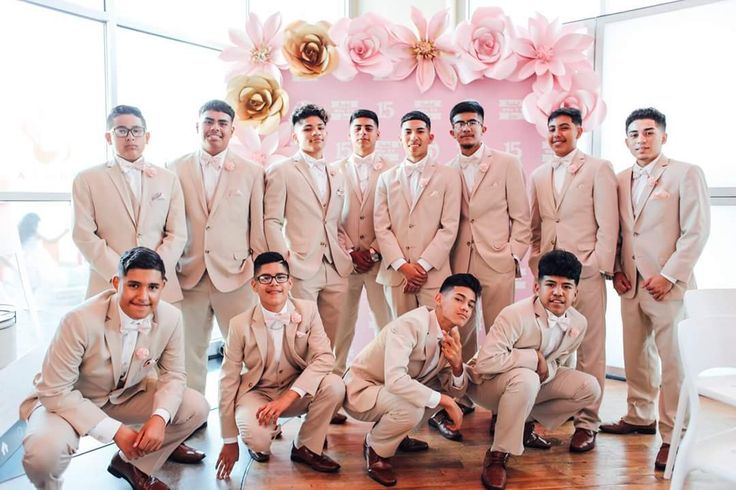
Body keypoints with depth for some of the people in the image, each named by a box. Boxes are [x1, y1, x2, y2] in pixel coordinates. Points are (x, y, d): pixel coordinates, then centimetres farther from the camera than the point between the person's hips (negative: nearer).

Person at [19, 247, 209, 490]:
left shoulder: (171, 318, -18)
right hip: (68, 399, -4)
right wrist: (115, 431, -29)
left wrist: (159, 417, -27)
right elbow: (55, 391, -26)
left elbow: (173, 375, -6)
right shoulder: (80, 321, -31)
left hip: (127, 394, 4)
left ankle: (131, 462, 13)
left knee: (197, 408, -10)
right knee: (45, 451, -34)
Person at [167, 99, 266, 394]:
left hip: (235, 276, -1)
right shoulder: (176, 170, 7)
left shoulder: (252, 172, 6)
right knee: (189, 353, 11)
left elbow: (259, 227, 4)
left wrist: (258, 273, 1)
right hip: (188, 276, 1)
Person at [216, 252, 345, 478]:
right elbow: (228, 381, -10)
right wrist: (229, 441, -5)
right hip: (256, 393, -2)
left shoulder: (308, 310, -12)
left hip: (297, 391, 2)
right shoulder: (240, 324, -16)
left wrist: (288, 397, -32)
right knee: (257, 437, -32)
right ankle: (260, 444, 9)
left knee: (334, 385, -26)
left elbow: (325, 358, -20)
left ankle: (306, 447, -1)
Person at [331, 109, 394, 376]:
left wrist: (375, 251, -8)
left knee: (387, 322, 0)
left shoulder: (391, 171, 3)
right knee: (341, 322, 5)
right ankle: (336, 373, 18)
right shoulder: (336, 170, 8)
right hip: (343, 259, 1)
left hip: (380, 259, -1)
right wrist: (350, 251, -4)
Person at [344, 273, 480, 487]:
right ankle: (375, 448, -1)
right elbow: (395, 380, -39)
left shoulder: (451, 334, -4)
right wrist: (445, 401, -31)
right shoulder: (411, 324, -29)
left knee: (445, 389, 1)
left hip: (391, 390, 8)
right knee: (410, 409, -32)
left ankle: (395, 435, 15)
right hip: (361, 390, -8)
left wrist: (457, 365, -22)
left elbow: (455, 391, -1)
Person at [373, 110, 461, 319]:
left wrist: (423, 265, -8)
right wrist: (403, 266, -6)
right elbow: (381, 227, 5)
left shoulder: (449, 176, 5)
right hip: (395, 273, 2)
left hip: (434, 274, -2)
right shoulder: (386, 178, 11)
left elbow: (449, 227, -1)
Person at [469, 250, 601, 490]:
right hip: (487, 382, -7)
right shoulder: (515, 315, -30)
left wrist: (545, 369, -18)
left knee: (589, 388, -4)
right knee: (525, 379, -38)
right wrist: (534, 357, -30)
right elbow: (485, 362, -37)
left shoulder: (578, 324, -8)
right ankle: (497, 455, -22)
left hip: (533, 381, 8)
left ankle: (524, 424, 10)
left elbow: (555, 361, 7)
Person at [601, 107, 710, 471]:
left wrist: (668, 276, -13)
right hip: (631, 285, 5)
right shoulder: (621, 180, 11)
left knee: (672, 362, -1)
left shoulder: (686, 174, -3)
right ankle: (640, 417, 29)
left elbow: (697, 231, -8)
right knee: (635, 356, 13)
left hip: (667, 285, -5)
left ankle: (672, 437, 9)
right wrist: (617, 270, 4)